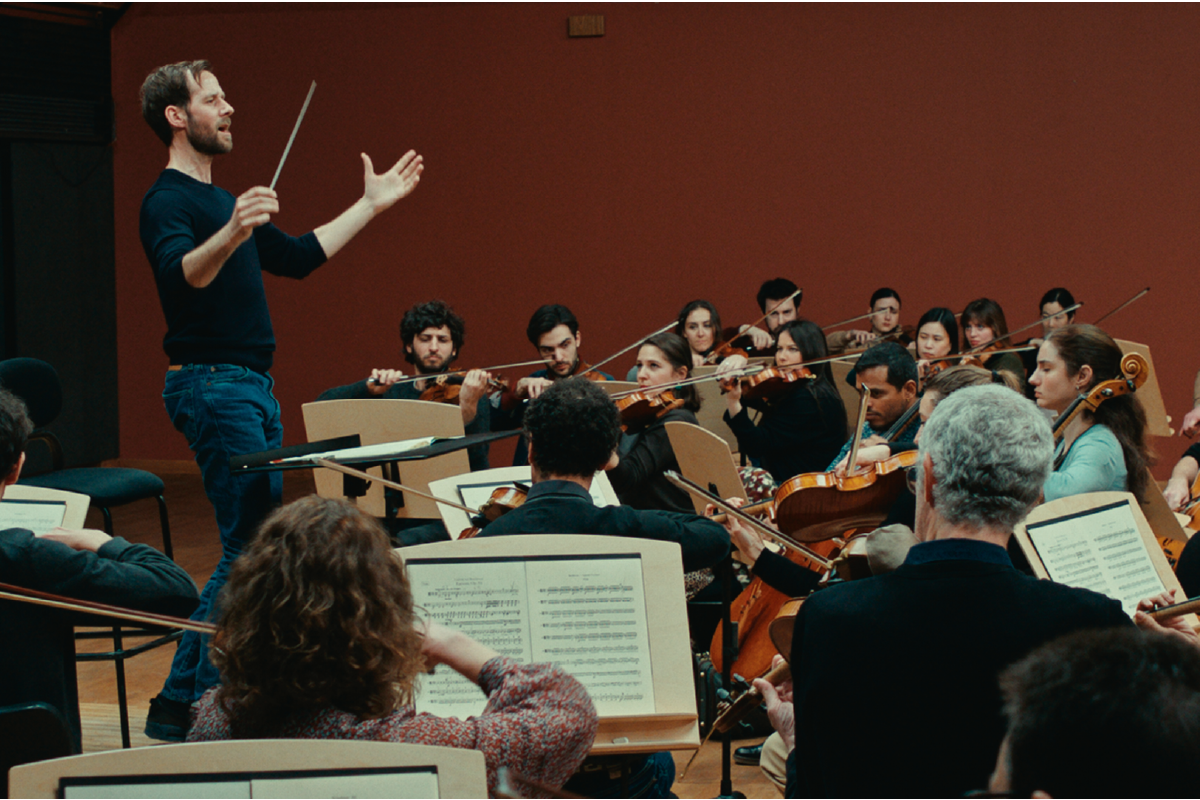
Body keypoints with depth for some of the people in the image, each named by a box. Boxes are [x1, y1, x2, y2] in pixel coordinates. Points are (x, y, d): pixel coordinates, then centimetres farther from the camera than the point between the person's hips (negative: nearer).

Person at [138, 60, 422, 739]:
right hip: (213, 384, -10)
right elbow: (182, 273, -32)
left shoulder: (220, 200, 19)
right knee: (250, 547, -13)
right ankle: (180, 708, -9)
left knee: (260, 543, 11)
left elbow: (297, 257, 27)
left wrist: (372, 206, 30)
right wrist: (232, 232, -50)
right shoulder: (168, 201, -12)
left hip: (252, 385, 10)